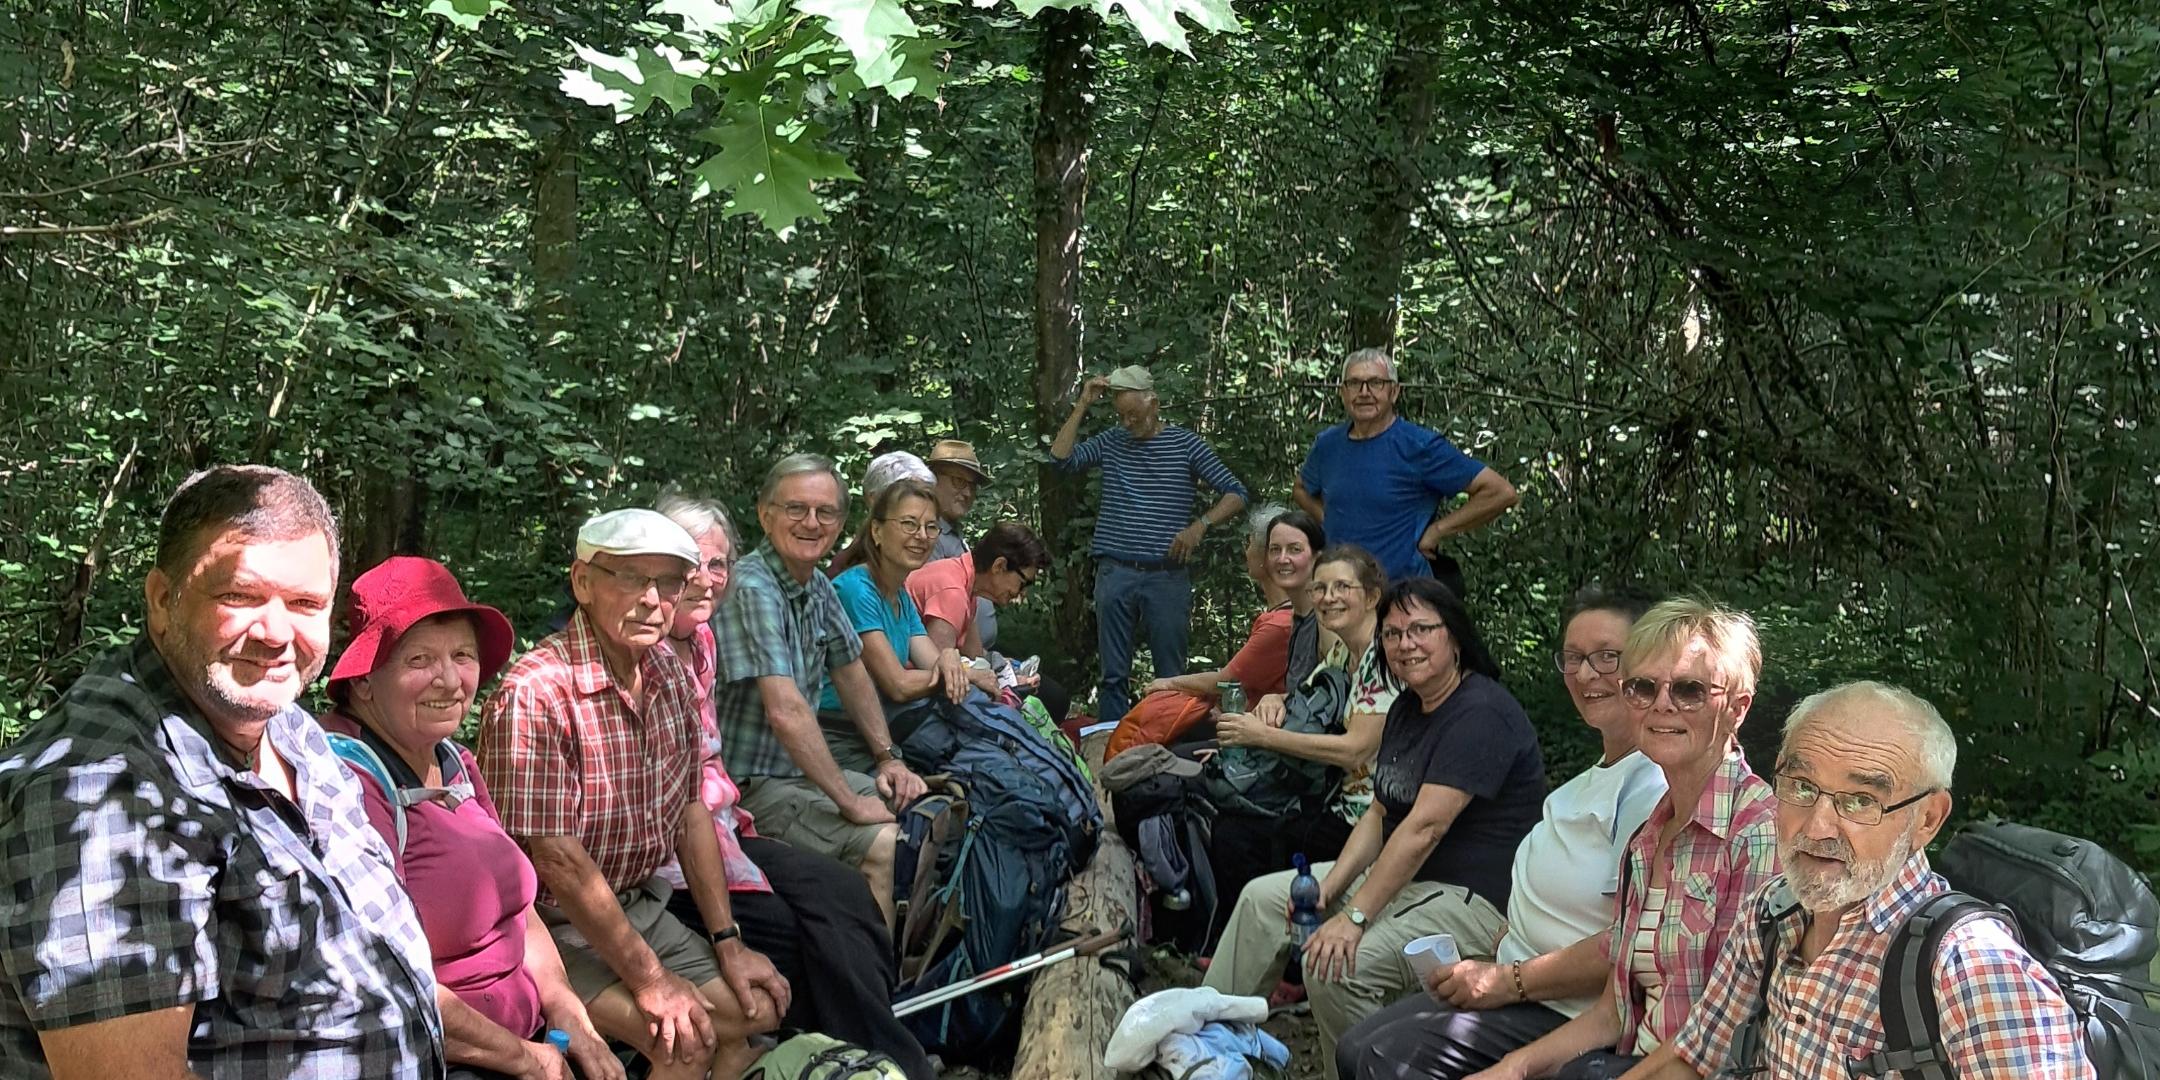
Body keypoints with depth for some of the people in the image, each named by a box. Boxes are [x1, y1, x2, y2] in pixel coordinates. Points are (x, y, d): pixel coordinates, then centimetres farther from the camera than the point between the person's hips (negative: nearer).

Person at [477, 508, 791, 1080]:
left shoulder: (671, 673, 2)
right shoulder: (535, 694, -24)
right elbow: (559, 861, -23)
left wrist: (728, 942, 5)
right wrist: (650, 980, -18)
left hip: (642, 905, 8)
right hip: (559, 925, -8)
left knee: (757, 1008, 2)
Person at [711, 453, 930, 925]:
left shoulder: (818, 587, 7)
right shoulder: (752, 589, -22)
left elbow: (851, 672, 22)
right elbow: (786, 711, -29)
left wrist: (888, 756, 14)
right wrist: (849, 802, -25)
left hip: (801, 770, 9)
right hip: (749, 786, -9)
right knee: (881, 843, -22)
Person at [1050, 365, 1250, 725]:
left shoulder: (1184, 443, 3)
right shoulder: (1110, 442, 10)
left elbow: (1235, 494, 1)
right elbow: (1060, 458, -2)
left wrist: (1199, 525, -14)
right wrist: (1082, 406, -2)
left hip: (1167, 575, -2)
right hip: (1114, 574, 2)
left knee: (1171, 676, 3)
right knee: (1113, 675, 6)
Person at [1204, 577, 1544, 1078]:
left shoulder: (1481, 713, -21)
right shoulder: (1407, 708, 10)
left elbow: (1424, 827, -27)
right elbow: (1379, 815, 10)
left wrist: (1354, 916, -28)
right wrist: (1327, 889, -4)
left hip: (1474, 901, -10)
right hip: (1400, 875, 10)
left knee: (1336, 965, -29)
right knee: (1262, 897, 7)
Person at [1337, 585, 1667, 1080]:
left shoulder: (1656, 785, -20)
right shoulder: (1600, 776, 16)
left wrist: (1510, 980, -19)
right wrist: (1492, 964, 8)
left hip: (1576, 1014, -10)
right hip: (1520, 987, 10)